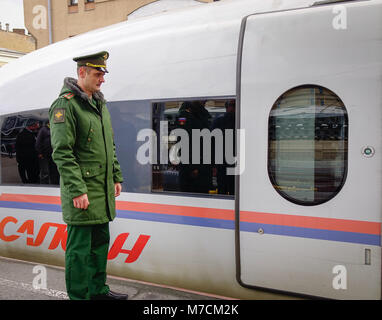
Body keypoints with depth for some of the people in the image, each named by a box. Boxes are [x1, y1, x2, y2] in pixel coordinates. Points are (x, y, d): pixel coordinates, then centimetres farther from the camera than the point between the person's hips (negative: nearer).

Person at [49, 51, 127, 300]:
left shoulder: (99, 104, 16)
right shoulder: (66, 105, -11)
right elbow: (62, 152, -17)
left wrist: (116, 176, 17)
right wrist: (77, 191, -21)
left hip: (103, 190, 9)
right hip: (82, 192, -9)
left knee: (100, 242, 17)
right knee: (80, 248, 1)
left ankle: (97, 289, 32)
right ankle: (79, 296, 14)